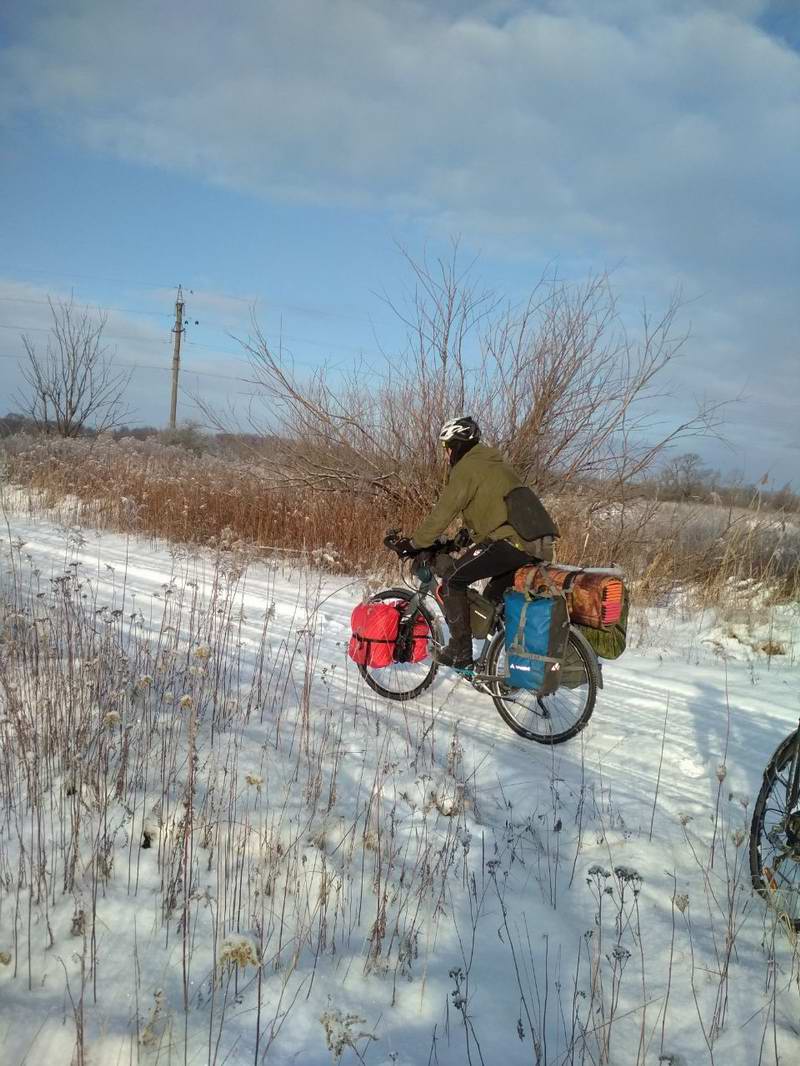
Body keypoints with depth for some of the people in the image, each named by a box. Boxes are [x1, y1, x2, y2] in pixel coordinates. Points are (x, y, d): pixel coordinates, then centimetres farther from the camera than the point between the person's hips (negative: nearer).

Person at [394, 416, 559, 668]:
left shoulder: (466, 468, -2)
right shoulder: (496, 463, 26)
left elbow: (442, 513, -5)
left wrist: (414, 543, 5)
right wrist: (462, 539, 41)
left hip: (509, 541, -9)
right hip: (538, 546, 9)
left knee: (453, 582, 1)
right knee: (493, 597, 23)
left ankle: (459, 652, 1)